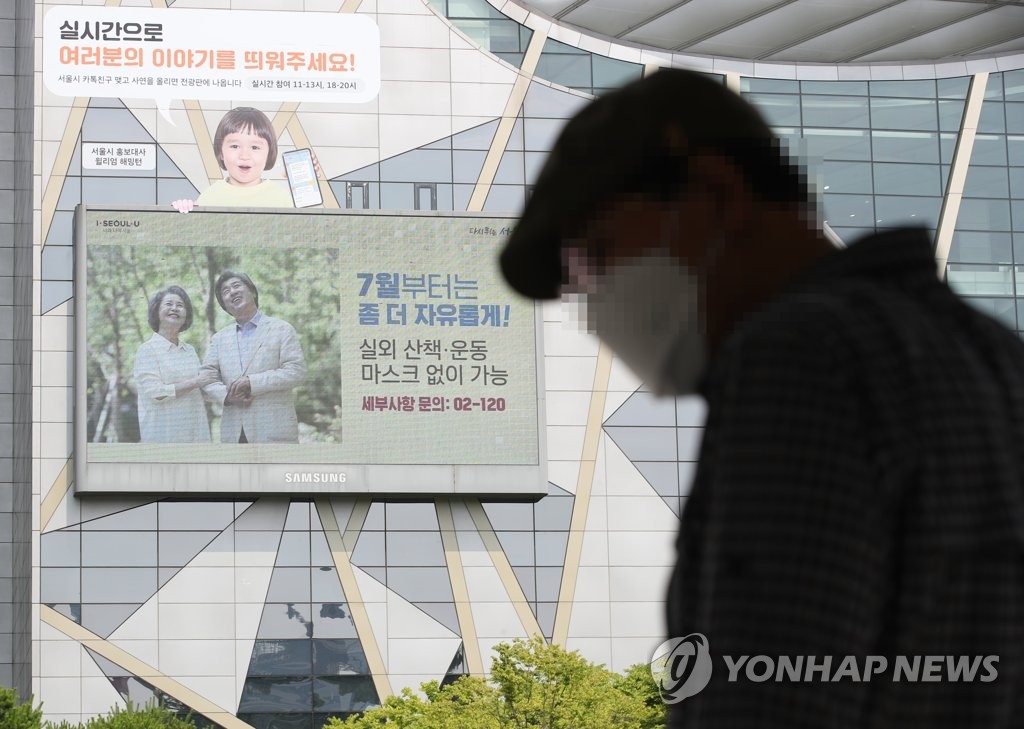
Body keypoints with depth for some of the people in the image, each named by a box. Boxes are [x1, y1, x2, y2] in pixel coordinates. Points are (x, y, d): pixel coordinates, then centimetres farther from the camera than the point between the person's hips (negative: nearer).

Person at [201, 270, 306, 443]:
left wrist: (252, 382, -14)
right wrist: (227, 395, -12)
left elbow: (296, 372, -5)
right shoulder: (219, 338, 19)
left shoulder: (282, 330, 5)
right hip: (233, 433, 4)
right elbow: (207, 377, 11)